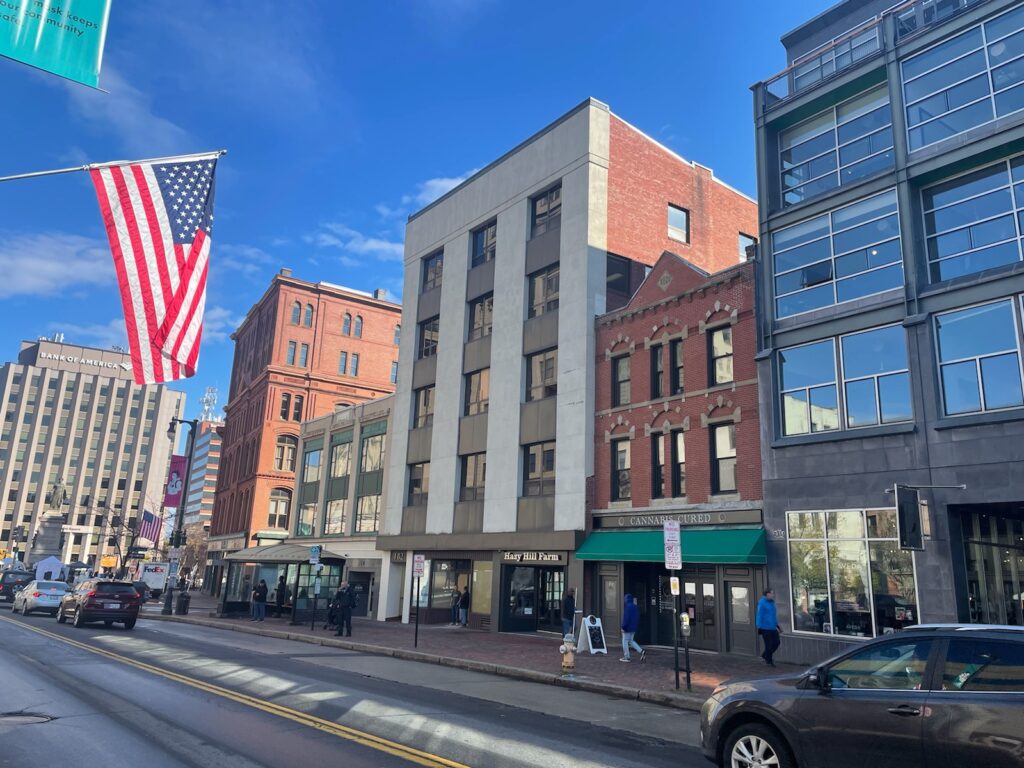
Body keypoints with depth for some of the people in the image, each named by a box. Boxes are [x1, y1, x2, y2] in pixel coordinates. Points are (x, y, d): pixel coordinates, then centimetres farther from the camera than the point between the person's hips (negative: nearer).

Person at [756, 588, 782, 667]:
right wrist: (759, 627, -15)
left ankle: (765, 655, 24)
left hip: (773, 627, 8)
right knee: (769, 645, 0)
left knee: (777, 642, 6)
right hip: (765, 628, -8)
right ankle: (769, 661, 16)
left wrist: (777, 626, 21)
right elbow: (759, 615, -14)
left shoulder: (771, 602, 12)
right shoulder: (762, 603, -14)